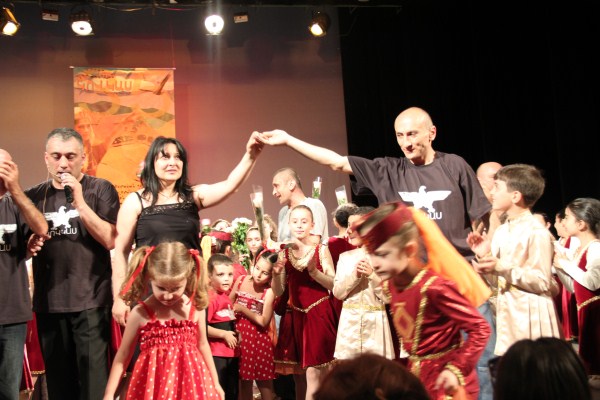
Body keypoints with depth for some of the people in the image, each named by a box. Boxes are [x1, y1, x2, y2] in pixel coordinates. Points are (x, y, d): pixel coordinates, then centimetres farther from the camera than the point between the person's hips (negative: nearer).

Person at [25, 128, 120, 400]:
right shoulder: (33, 196, 8)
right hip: (47, 303, 4)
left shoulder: (100, 189, -2)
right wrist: (29, 245, -5)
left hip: (91, 302, -3)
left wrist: (79, 201, -20)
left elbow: (111, 241, -14)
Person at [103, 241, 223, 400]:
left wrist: (215, 383, 16)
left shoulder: (196, 308, -3)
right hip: (153, 385, -1)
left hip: (190, 382, 2)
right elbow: (123, 355, 0)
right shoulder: (140, 313, -9)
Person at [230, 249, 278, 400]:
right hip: (240, 336, 3)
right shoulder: (241, 281, -2)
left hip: (258, 339, -3)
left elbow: (264, 321, -15)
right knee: (244, 381, 13)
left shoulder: (269, 291, -13)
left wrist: (243, 309, -15)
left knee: (264, 382, 5)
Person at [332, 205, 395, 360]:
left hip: (375, 323, -3)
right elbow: (337, 293, 1)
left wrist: (372, 275, -18)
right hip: (350, 323, 3)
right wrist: (354, 276, -13)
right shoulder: (345, 257, 6)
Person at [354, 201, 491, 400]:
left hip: (444, 377, -8)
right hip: (416, 375, 8)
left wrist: (457, 369, -25)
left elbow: (480, 328, -22)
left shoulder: (435, 286, -27)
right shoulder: (390, 284, -2)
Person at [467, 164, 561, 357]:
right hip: (506, 314, 7)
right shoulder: (501, 231, 10)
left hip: (530, 317, -7)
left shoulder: (537, 233, -13)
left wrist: (503, 268, -23)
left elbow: (542, 282, -17)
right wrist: (484, 255, 1)